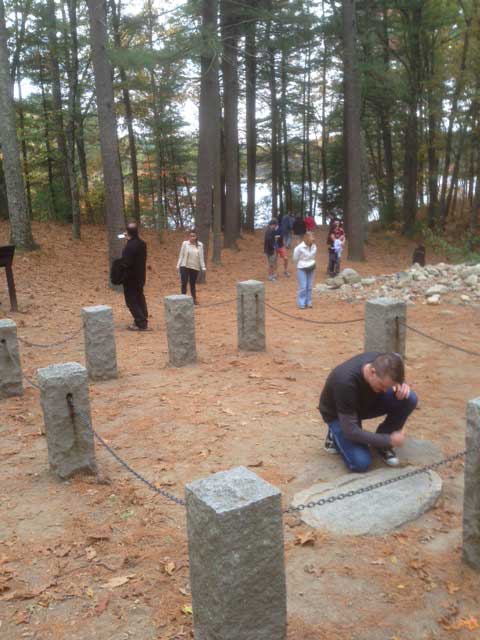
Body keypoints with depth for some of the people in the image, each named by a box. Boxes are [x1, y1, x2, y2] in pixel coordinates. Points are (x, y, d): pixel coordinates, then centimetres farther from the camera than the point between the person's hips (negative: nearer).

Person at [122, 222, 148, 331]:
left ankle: (141, 323, -3)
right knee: (140, 298, 19)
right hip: (140, 276, 9)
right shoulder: (142, 243, 4)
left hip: (131, 278, -9)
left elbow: (126, 263, -26)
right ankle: (143, 320, 28)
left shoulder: (130, 246, -23)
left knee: (131, 301, -1)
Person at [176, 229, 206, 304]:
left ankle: (194, 299, 21)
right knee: (184, 283, -5)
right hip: (185, 267, -1)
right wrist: (178, 265, -3)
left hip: (195, 268, 2)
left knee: (193, 284, 11)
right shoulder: (185, 243, -4)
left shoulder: (200, 245, 0)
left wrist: (203, 267, 0)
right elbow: (181, 255, 0)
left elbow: (201, 257, 3)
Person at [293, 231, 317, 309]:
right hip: (302, 269, -4)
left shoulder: (314, 246, -7)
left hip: (311, 268, 5)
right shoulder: (299, 247, -20)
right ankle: (301, 304, 6)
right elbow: (295, 258, -4)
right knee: (303, 287, -4)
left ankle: (308, 303, 19)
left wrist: (311, 263, 13)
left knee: (310, 286, 8)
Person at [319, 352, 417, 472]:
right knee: (361, 463, -24)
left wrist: (401, 385, -23)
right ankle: (335, 436, 7)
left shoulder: (381, 362, -24)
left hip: (367, 401, 5)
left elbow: (394, 380, 1)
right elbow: (351, 431, -32)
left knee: (409, 399, -20)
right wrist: (389, 440, -27)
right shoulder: (345, 382, -40)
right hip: (338, 414, -5)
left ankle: (381, 441, 1)